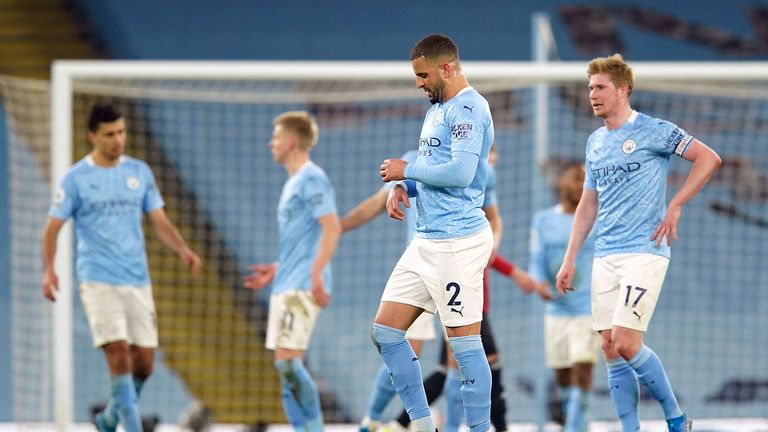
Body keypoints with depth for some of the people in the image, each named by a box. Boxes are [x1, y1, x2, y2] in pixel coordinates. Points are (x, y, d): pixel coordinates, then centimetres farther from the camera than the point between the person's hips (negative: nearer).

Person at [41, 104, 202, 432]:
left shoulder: (139, 172, 9)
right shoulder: (76, 178, -2)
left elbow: (160, 222, 10)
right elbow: (53, 227, 0)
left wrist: (183, 249, -8)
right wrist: (48, 269, -17)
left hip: (137, 281, 4)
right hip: (98, 280, -4)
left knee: (143, 364, 3)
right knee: (119, 355, -17)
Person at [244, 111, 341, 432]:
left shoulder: (312, 179, -9)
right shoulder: (294, 182, 21)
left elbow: (332, 228, -19)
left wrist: (316, 274, -26)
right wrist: (276, 271, 25)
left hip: (302, 286, -10)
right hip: (287, 286, 10)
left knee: (288, 360, -16)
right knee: (286, 367, 6)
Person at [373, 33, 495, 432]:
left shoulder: (468, 109, -13)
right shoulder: (437, 109, 18)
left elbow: (460, 172, -23)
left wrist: (407, 170, -11)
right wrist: (402, 187, 7)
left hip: (458, 242, -10)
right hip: (426, 241, 10)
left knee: (464, 342, -6)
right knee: (385, 332, 8)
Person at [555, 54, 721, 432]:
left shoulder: (652, 131, -5)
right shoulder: (595, 142, 16)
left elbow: (708, 158, -8)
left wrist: (674, 206, -13)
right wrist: (569, 259, 16)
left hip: (644, 251, -7)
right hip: (605, 256, 7)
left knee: (625, 343, -15)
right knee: (611, 350, 1)